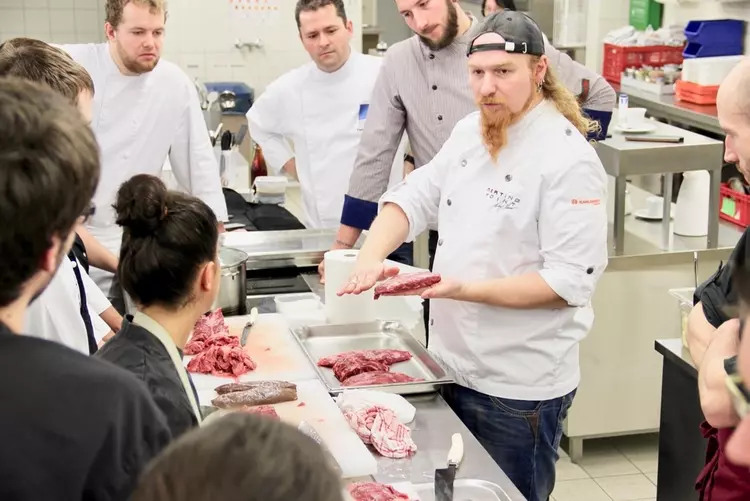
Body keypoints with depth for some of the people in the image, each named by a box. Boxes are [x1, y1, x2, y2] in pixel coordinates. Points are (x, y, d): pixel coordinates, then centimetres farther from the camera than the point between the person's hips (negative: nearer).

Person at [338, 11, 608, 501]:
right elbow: (415, 199, 7)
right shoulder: (470, 132, 6)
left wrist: (464, 289, -28)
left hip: (520, 387, -7)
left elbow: (570, 281, -21)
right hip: (455, 364, 7)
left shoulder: (568, 158, -18)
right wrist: (371, 257, -13)